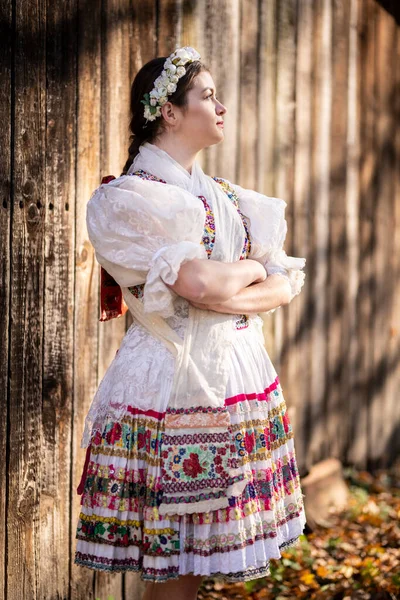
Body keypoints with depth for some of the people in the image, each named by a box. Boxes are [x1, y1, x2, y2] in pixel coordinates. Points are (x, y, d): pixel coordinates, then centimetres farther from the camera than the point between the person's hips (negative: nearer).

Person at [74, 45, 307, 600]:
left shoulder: (229, 198, 14)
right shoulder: (125, 199, -8)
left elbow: (286, 285, 7)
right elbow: (200, 283, -20)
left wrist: (226, 297, -11)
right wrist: (253, 269, 0)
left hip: (239, 375, 6)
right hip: (172, 383, -6)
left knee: (202, 551, 10)